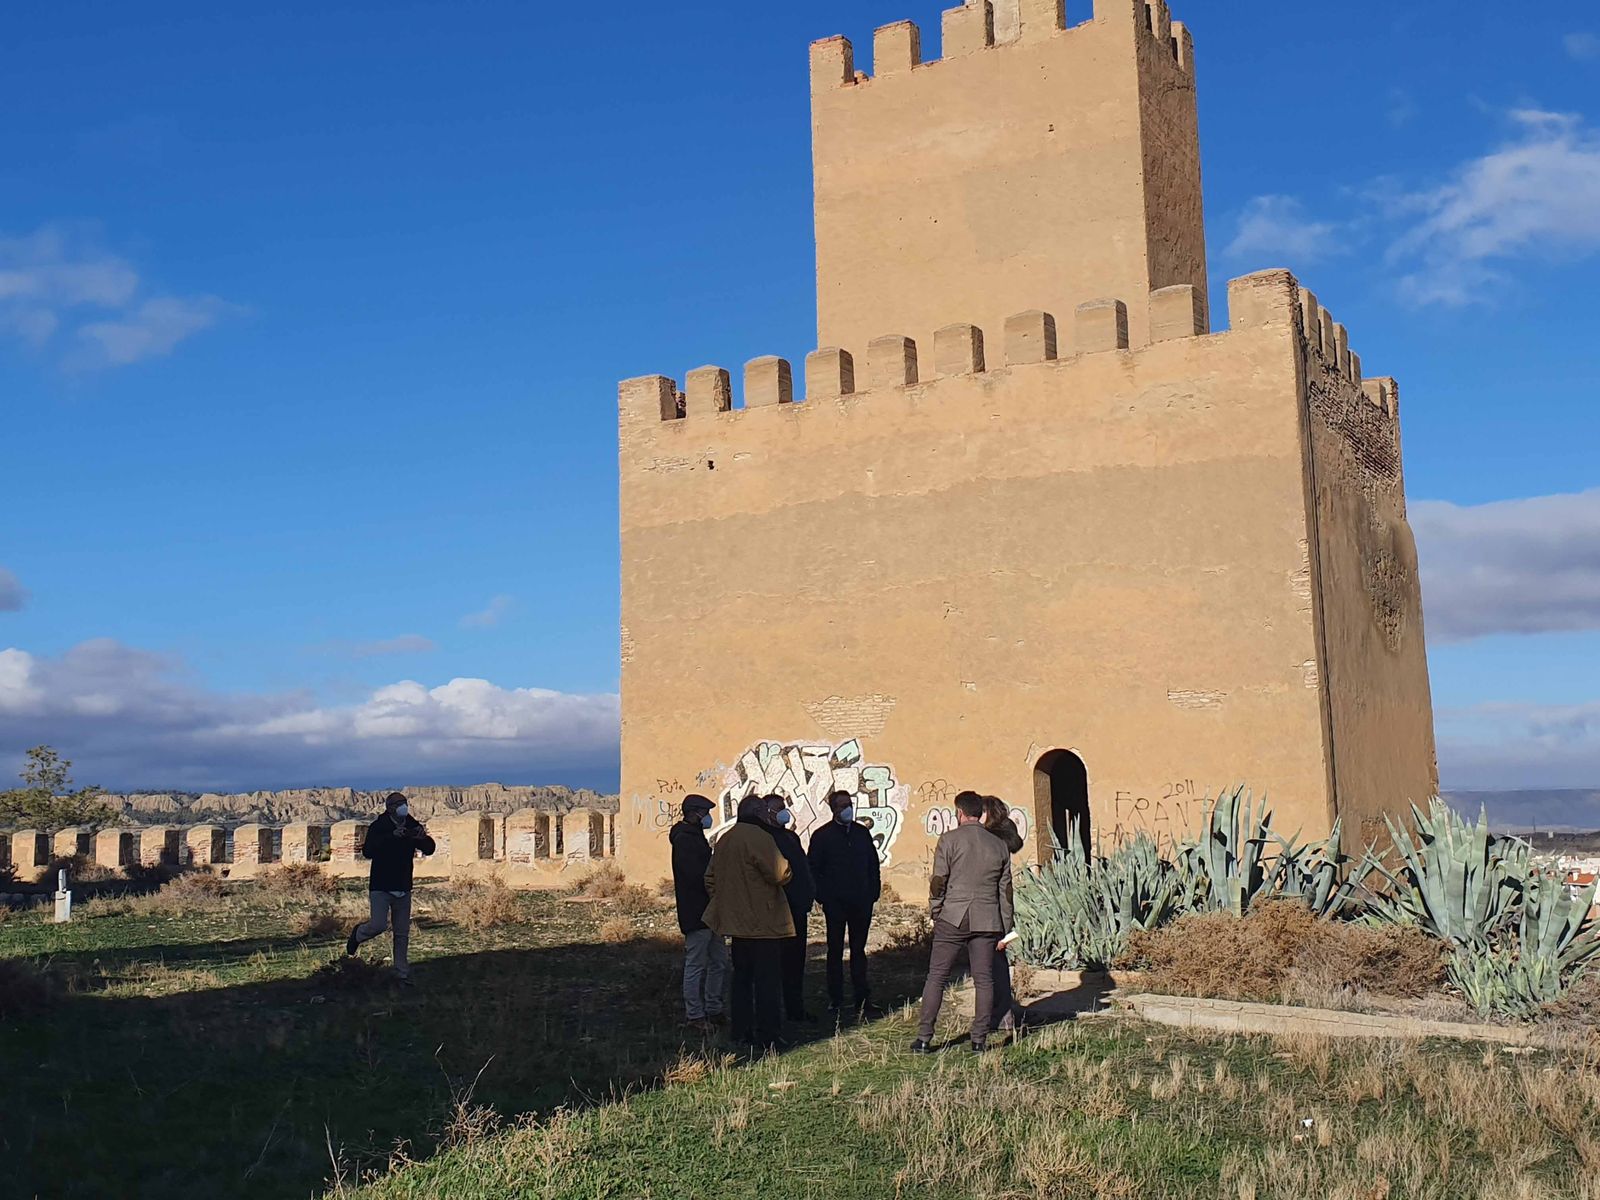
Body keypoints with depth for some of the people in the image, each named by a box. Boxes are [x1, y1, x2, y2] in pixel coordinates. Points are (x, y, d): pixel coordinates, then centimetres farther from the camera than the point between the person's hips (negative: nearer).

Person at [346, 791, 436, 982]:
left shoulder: (412, 826, 2)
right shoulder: (378, 827, -11)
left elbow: (429, 849, 1)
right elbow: (367, 851, -25)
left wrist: (422, 838, -21)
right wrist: (392, 836, -35)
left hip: (403, 888, 4)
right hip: (381, 887, -4)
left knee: (402, 933, 7)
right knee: (378, 925, -15)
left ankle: (402, 973, 16)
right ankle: (358, 933, 20)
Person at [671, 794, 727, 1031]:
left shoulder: (696, 837, 19)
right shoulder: (684, 840, -14)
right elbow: (696, 876, -22)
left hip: (709, 911, 10)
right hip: (696, 913, -10)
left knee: (719, 962, 13)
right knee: (696, 964, -3)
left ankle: (714, 1010, 21)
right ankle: (694, 1016, 3)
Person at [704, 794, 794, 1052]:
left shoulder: (724, 840, 11)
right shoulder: (759, 837, -16)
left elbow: (710, 878, 16)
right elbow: (778, 874, -20)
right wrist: (784, 862, 0)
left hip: (736, 922, 8)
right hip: (764, 923, -8)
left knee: (742, 978, 16)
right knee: (768, 982, -3)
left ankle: (742, 1031, 20)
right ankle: (767, 1037, -2)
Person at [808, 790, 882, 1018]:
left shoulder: (862, 833, 11)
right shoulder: (822, 836, 0)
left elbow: (873, 864, 13)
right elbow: (814, 870, 0)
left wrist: (874, 892, 4)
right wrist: (823, 897, -8)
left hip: (861, 902, 3)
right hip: (835, 904, -3)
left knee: (859, 950, 9)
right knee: (835, 951, 3)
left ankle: (863, 997, 15)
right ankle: (835, 1001, 9)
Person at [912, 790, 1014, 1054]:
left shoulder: (950, 840, -4)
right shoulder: (999, 846, 9)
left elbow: (938, 882, -6)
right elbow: (1005, 891, 11)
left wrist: (935, 913, 9)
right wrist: (1004, 929, 17)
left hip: (953, 918, -3)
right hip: (987, 922, 3)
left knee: (937, 977, 3)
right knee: (984, 980, 8)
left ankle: (924, 1039, 3)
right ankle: (980, 1040, 8)